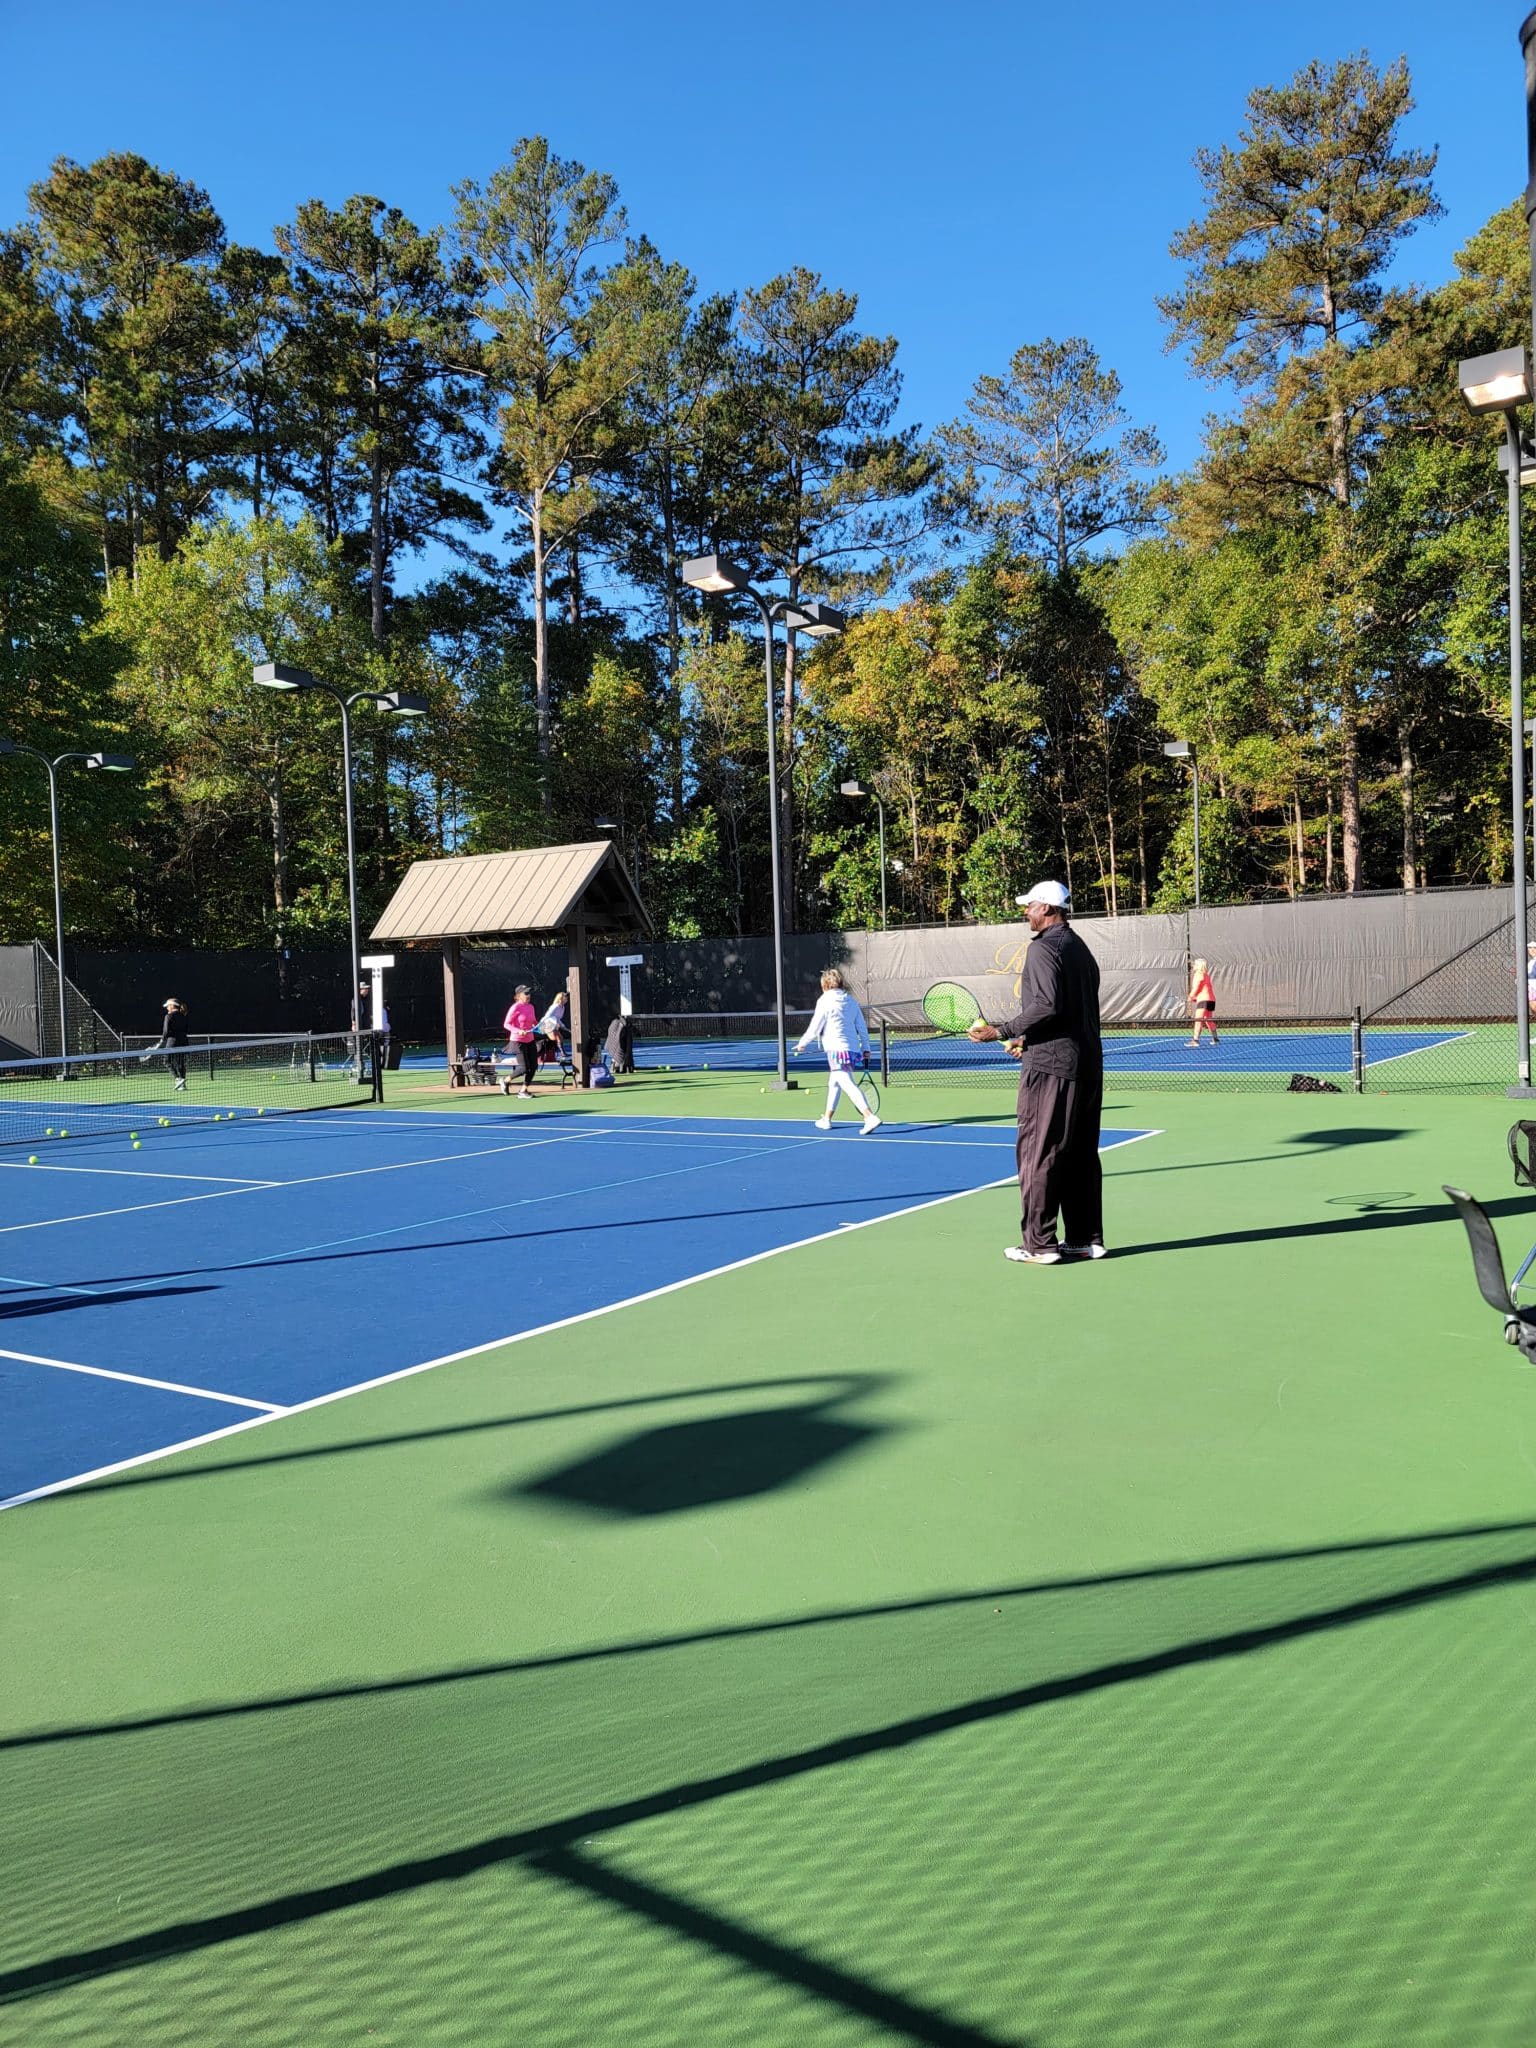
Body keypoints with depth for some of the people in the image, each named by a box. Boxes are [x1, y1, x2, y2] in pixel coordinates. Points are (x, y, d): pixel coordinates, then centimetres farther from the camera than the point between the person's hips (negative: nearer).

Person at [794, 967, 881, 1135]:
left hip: (836, 1048, -8)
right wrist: (865, 1047, 18)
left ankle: (870, 1116, -30)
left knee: (848, 1085, -16)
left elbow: (815, 1028, -5)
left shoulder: (824, 1001, -6)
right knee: (834, 1083, 23)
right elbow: (862, 1026, 13)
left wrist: (802, 1043, 9)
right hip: (852, 1047, 8)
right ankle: (826, 1119, 34)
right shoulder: (850, 1001, 13)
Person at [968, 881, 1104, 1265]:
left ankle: (1039, 1243, 0)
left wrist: (1002, 1032, -18)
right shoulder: (1080, 949, 18)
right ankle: (1085, 1239, 17)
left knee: (1038, 1155, -3)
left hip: (1049, 1068, -9)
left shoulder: (1044, 948, -10)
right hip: (1087, 1065, 9)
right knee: (1081, 1155, 12)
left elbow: (1047, 1006, -22)